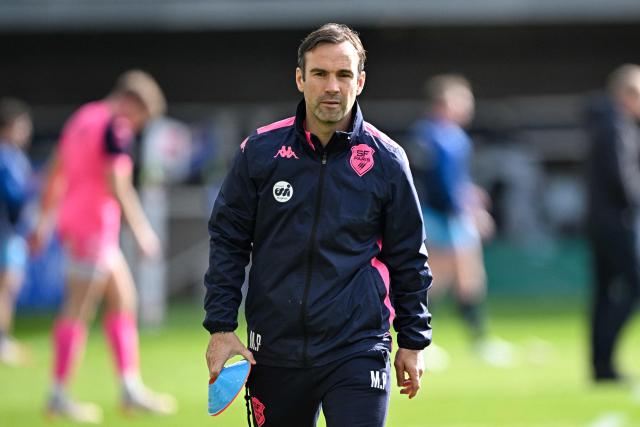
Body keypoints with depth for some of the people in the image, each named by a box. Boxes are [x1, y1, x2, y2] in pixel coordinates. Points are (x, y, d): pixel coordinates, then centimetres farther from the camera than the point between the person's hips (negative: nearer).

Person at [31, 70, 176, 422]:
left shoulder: (82, 119, 16)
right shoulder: (117, 127, -12)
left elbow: (57, 175, 19)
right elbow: (116, 182, -20)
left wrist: (45, 221, 24)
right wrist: (141, 230, -16)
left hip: (72, 221, 10)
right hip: (95, 227, -10)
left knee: (123, 298, 14)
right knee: (79, 310, -5)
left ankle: (131, 389, 14)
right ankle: (59, 396, -2)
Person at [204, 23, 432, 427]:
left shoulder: (387, 160, 1)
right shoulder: (260, 150, 1)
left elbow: (409, 258, 8)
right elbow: (228, 240, 7)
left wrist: (413, 341, 8)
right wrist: (221, 327, 0)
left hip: (358, 351, -2)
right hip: (274, 351, 2)